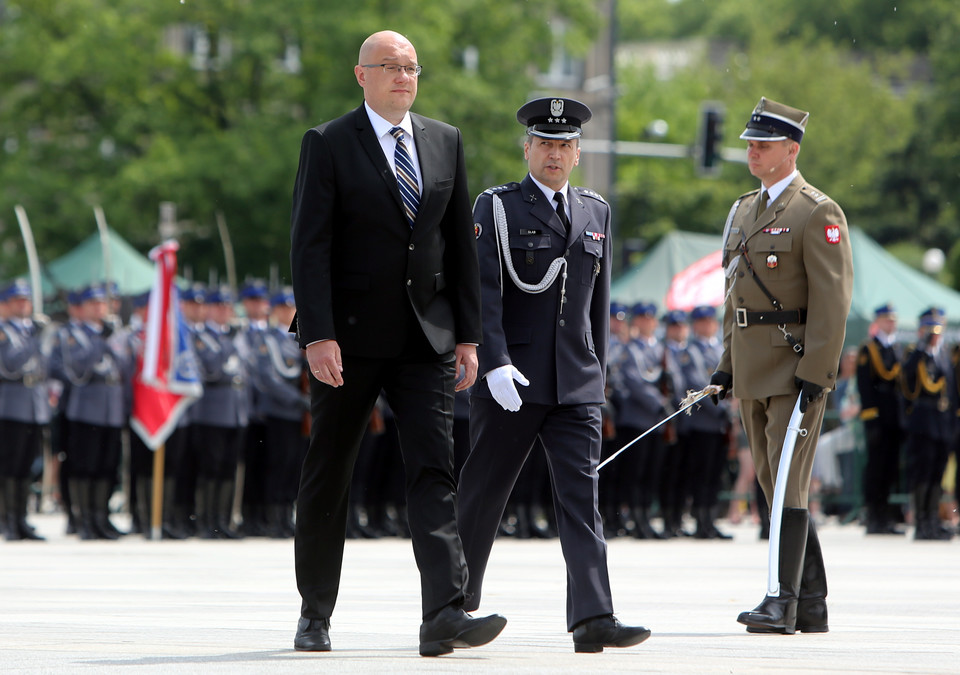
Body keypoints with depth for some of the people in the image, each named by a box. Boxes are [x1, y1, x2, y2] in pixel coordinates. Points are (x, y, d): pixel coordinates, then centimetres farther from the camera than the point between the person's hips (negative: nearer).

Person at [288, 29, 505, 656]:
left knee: (435, 470, -11)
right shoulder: (328, 144, -2)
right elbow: (310, 246, -9)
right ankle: (315, 614, 19)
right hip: (351, 339, -3)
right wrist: (319, 336, -18)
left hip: (426, 338, 3)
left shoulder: (446, 142, 11)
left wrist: (468, 335, 7)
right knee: (328, 478, 7)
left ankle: (446, 613, -20)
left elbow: (461, 244, 13)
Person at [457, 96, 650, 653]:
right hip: (510, 379, -3)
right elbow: (484, 294, -9)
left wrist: (598, 369, 17)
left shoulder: (596, 213, 14)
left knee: (581, 497, -7)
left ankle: (593, 618, -15)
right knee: (483, 495, 4)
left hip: (577, 386, 3)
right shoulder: (496, 208, 0)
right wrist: (494, 363, -20)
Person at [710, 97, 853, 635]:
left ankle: (783, 601, -12)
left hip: (797, 367, -9)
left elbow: (832, 300, -15)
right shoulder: (746, 210, 16)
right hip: (754, 371, 9)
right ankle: (813, 605, 15)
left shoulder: (818, 213, -9)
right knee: (777, 485, 10)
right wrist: (728, 363, 16)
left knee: (789, 484, -11)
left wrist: (814, 373, -21)